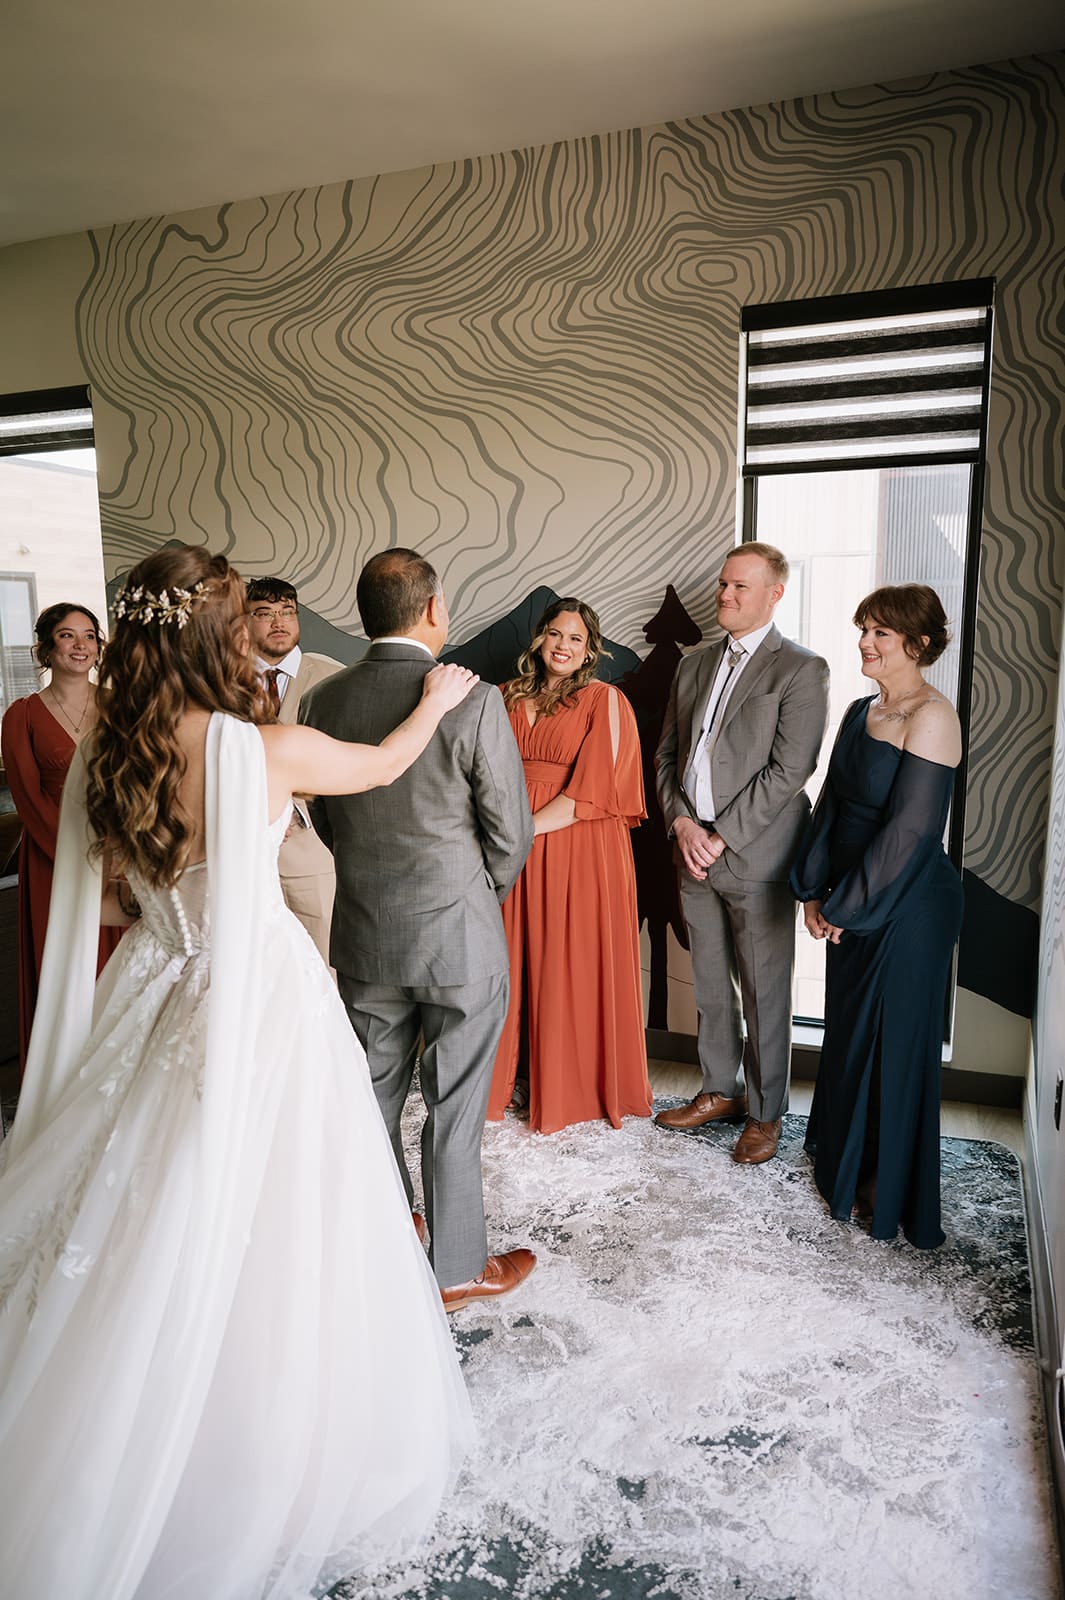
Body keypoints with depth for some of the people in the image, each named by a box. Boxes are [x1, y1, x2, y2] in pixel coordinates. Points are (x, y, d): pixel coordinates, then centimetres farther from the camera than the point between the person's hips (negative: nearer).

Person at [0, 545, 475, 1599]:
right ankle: (253, 1460, 33)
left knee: (156, 1233, 22)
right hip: (261, 1002, -6)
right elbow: (384, 764, -1)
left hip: (154, 995, 6)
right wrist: (436, 701, 17)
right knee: (251, 1241, 12)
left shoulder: (103, 759, -3)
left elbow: (108, 892, 10)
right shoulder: (264, 751, -19)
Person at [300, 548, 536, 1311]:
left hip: (363, 934, 5)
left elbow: (324, 818, 8)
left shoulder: (323, 699, -3)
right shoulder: (473, 701, -17)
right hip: (458, 935, -5)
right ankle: (457, 1268, 25)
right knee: (455, 1109, 9)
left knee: (374, 1093, 21)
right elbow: (511, 832, -12)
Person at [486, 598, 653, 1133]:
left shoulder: (605, 701, -3)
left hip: (579, 848, -4)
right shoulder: (511, 698, 11)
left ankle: (576, 1085, 20)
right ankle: (516, 1073, 26)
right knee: (517, 963, 10)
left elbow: (590, 791, -11)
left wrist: (525, 827, -15)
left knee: (573, 967, 4)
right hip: (515, 850, 4)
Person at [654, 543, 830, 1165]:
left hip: (757, 859, -6)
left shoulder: (800, 670, -7)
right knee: (711, 986, 17)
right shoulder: (694, 666, 13)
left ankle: (766, 1114, 22)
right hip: (696, 854, 6)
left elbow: (788, 771, -15)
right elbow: (668, 753, 13)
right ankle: (720, 1091, 34)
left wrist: (721, 838, -15)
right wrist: (682, 823, -3)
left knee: (765, 995, 6)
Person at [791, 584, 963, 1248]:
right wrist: (816, 890, 1)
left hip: (908, 906, -7)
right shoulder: (862, 712, 8)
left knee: (894, 1042, 7)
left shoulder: (932, 716, -18)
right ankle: (844, 1153, 41)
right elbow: (832, 802, 9)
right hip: (852, 902, 8)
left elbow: (909, 827, -22)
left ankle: (891, 1189, 27)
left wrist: (846, 905, -16)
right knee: (849, 1028, 19)